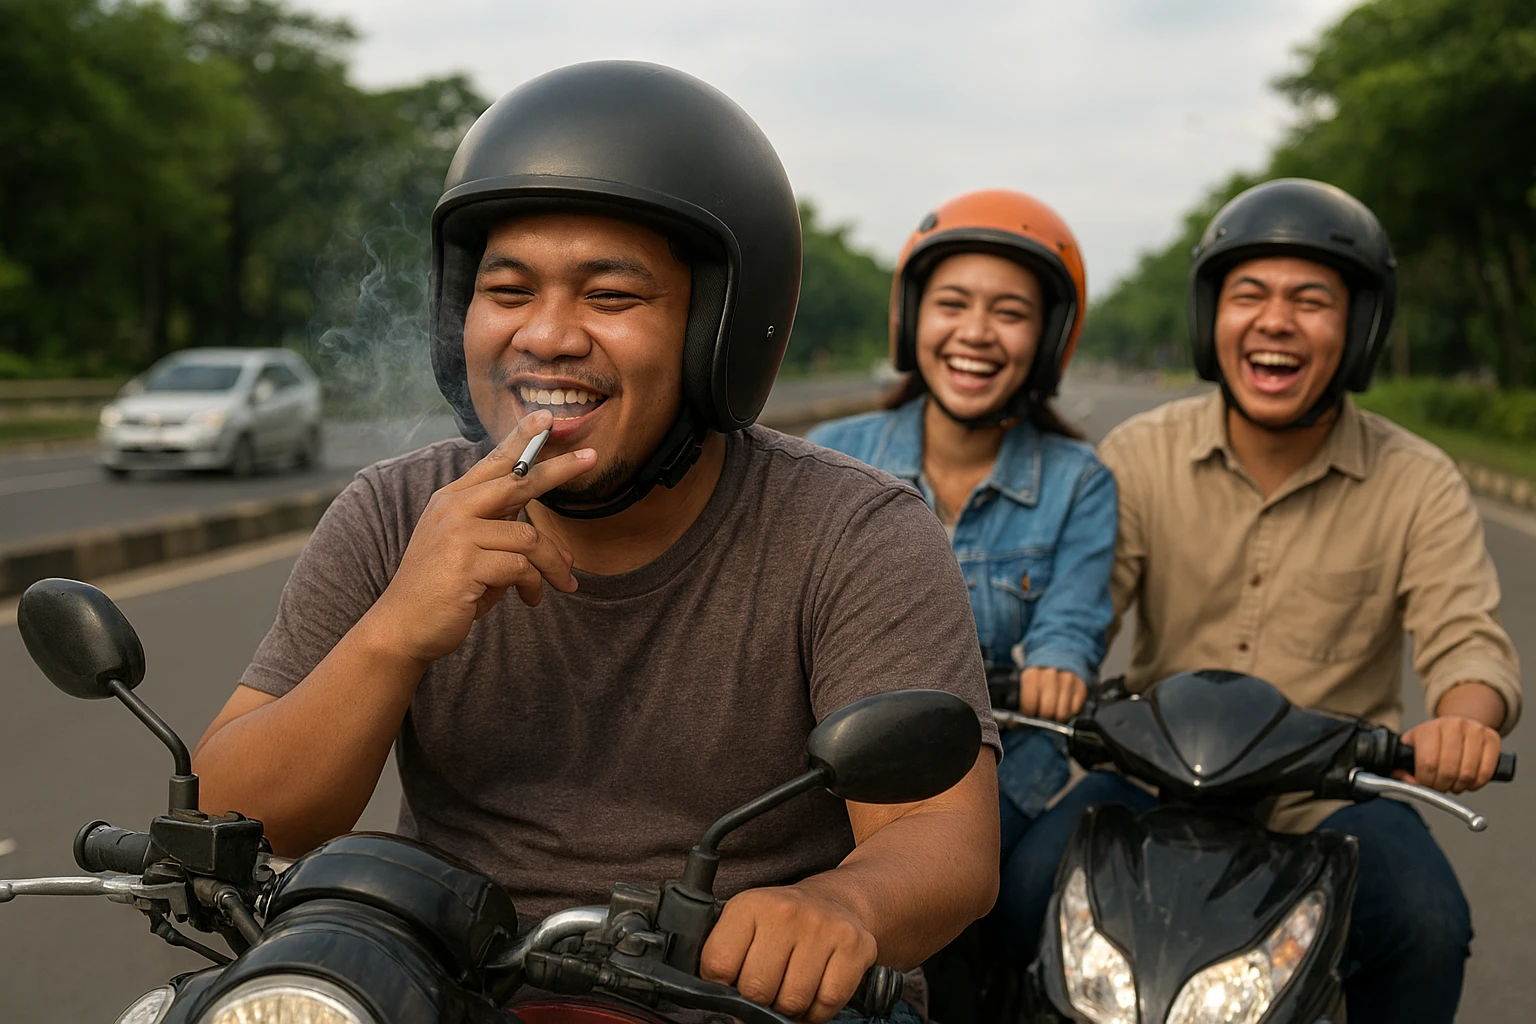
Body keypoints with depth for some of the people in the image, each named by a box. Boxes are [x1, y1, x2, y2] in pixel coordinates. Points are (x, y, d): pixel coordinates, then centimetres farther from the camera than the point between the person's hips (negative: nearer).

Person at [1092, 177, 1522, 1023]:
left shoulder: (1418, 484, -3)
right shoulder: (1139, 457, -2)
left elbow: (1469, 639, -13)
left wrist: (1465, 718, -37)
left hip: (1334, 792, 0)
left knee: (1429, 928, -25)